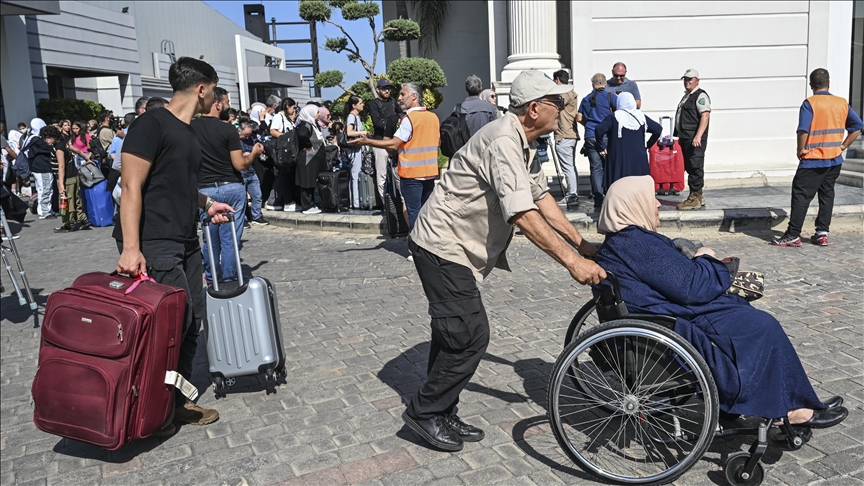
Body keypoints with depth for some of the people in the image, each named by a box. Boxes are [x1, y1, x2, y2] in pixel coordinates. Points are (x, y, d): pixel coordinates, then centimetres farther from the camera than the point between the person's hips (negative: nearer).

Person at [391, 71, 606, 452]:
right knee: (470, 335, -10)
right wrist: (571, 262, -31)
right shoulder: (503, 142, -24)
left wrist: (582, 244, 10)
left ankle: (441, 415, 26)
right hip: (443, 247, -11)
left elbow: (542, 197, 14)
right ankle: (425, 412, 6)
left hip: (457, 249, 11)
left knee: (455, 333, 15)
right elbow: (523, 215, -32)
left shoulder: (523, 143, 10)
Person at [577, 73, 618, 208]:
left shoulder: (586, 99, 11)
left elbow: (579, 118, 11)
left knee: (596, 169, 3)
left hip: (590, 137, 3)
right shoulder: (610, 96, 0)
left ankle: (598, 200, 3)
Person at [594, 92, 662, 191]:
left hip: (619, 160, -3)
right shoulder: (641, 117, 8)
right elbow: (658, 129, 8)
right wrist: (647, 145, 12)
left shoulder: (614, 117, -4)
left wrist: (602, 147, -6)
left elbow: (599, 130, -18)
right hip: (639, 160, 4)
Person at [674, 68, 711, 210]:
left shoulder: (700, 96, -8)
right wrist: (680, 136, 26)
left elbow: (705, 116, -20)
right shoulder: (687, 96, 22)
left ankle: (695, 199, -9)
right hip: (686, 139, 10)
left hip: (695, 140, -10)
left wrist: (698, 136, -29)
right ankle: (698, 196, 20)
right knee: (690, 167, 12)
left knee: (695, 167, -10)